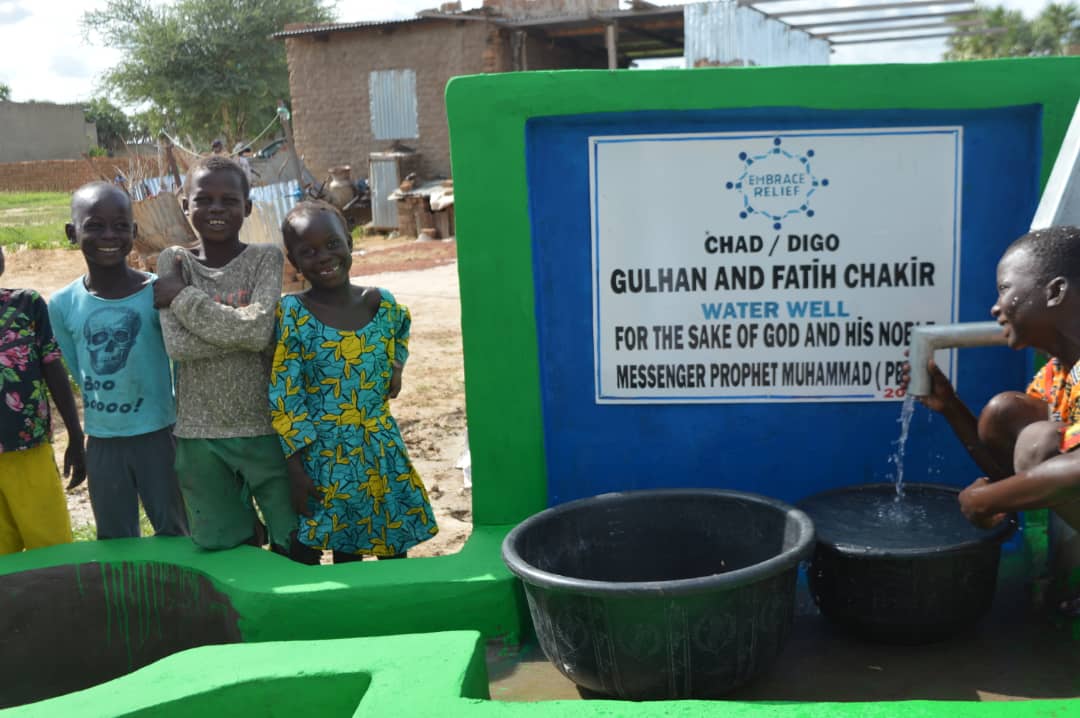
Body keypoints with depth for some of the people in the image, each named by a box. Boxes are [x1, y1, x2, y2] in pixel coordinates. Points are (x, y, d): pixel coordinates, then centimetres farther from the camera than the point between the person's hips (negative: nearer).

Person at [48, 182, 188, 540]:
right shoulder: (62, 305, -3)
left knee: (175, 535, 11)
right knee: (114, 543, 18)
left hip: (157, 436, -3)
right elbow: (79, 374, 7)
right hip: (102, 443, 3)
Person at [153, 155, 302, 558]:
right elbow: (177, 345, -13)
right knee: (227, 548, 13)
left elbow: (258, 330, -20)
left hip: (266, 427, -1)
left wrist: (183, 296, -13)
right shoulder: (173, 262, 0)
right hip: (200, 435, 2)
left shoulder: (266, 258, -3)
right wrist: (237, 324, -18)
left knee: (296, 545, 6)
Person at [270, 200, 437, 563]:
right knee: (345, 552, 8)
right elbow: (282, 398, -10)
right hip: (327, 457, -3)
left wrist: (396, 365, 5)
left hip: (383, 450, 4)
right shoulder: (291, 314, -12)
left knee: (396, 551, 12)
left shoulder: (382, 303, -2)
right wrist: (296, 468, -11)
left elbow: (401, 329, 24)